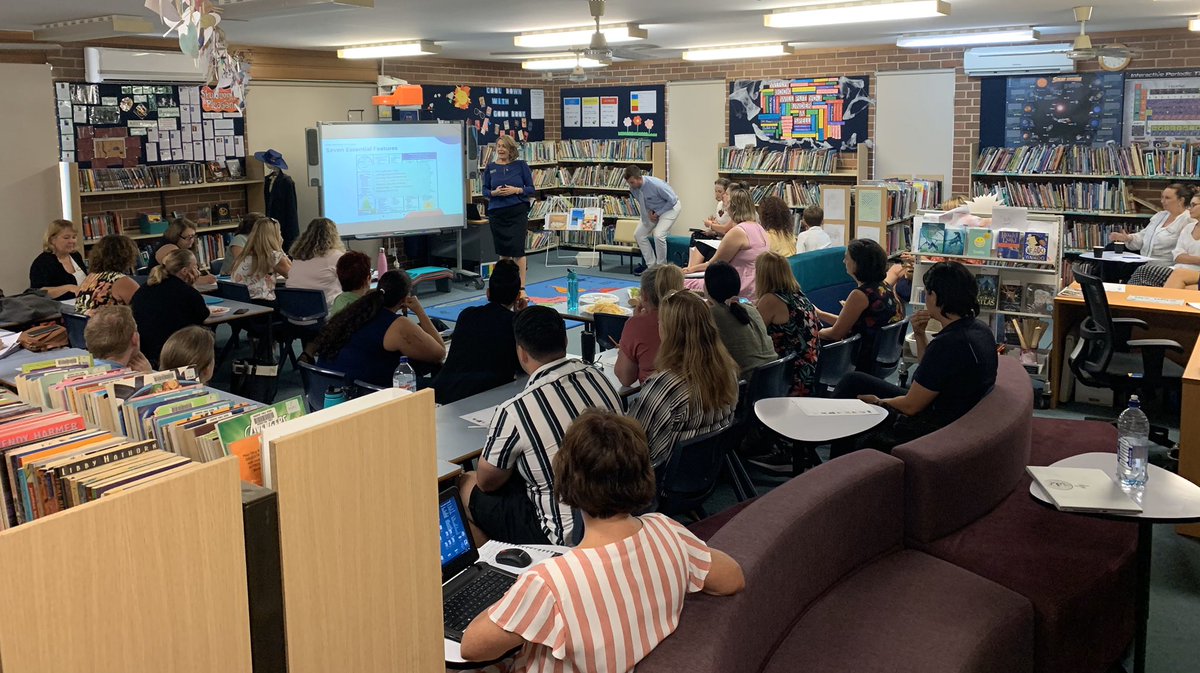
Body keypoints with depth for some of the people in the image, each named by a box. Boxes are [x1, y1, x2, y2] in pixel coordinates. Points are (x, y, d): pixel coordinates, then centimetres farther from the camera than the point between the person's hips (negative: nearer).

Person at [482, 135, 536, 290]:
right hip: (497, 213, 3)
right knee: (502, 250, 8)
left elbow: (531, 189, 2)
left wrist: (516, 190, -15)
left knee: (517, 249, -7)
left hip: (518, 212, -3)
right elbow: (485, 190, 11)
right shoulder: (490, 167, 6)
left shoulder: (521, 165, 0)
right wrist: (494, 193, -10)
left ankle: (521, 287, -1)